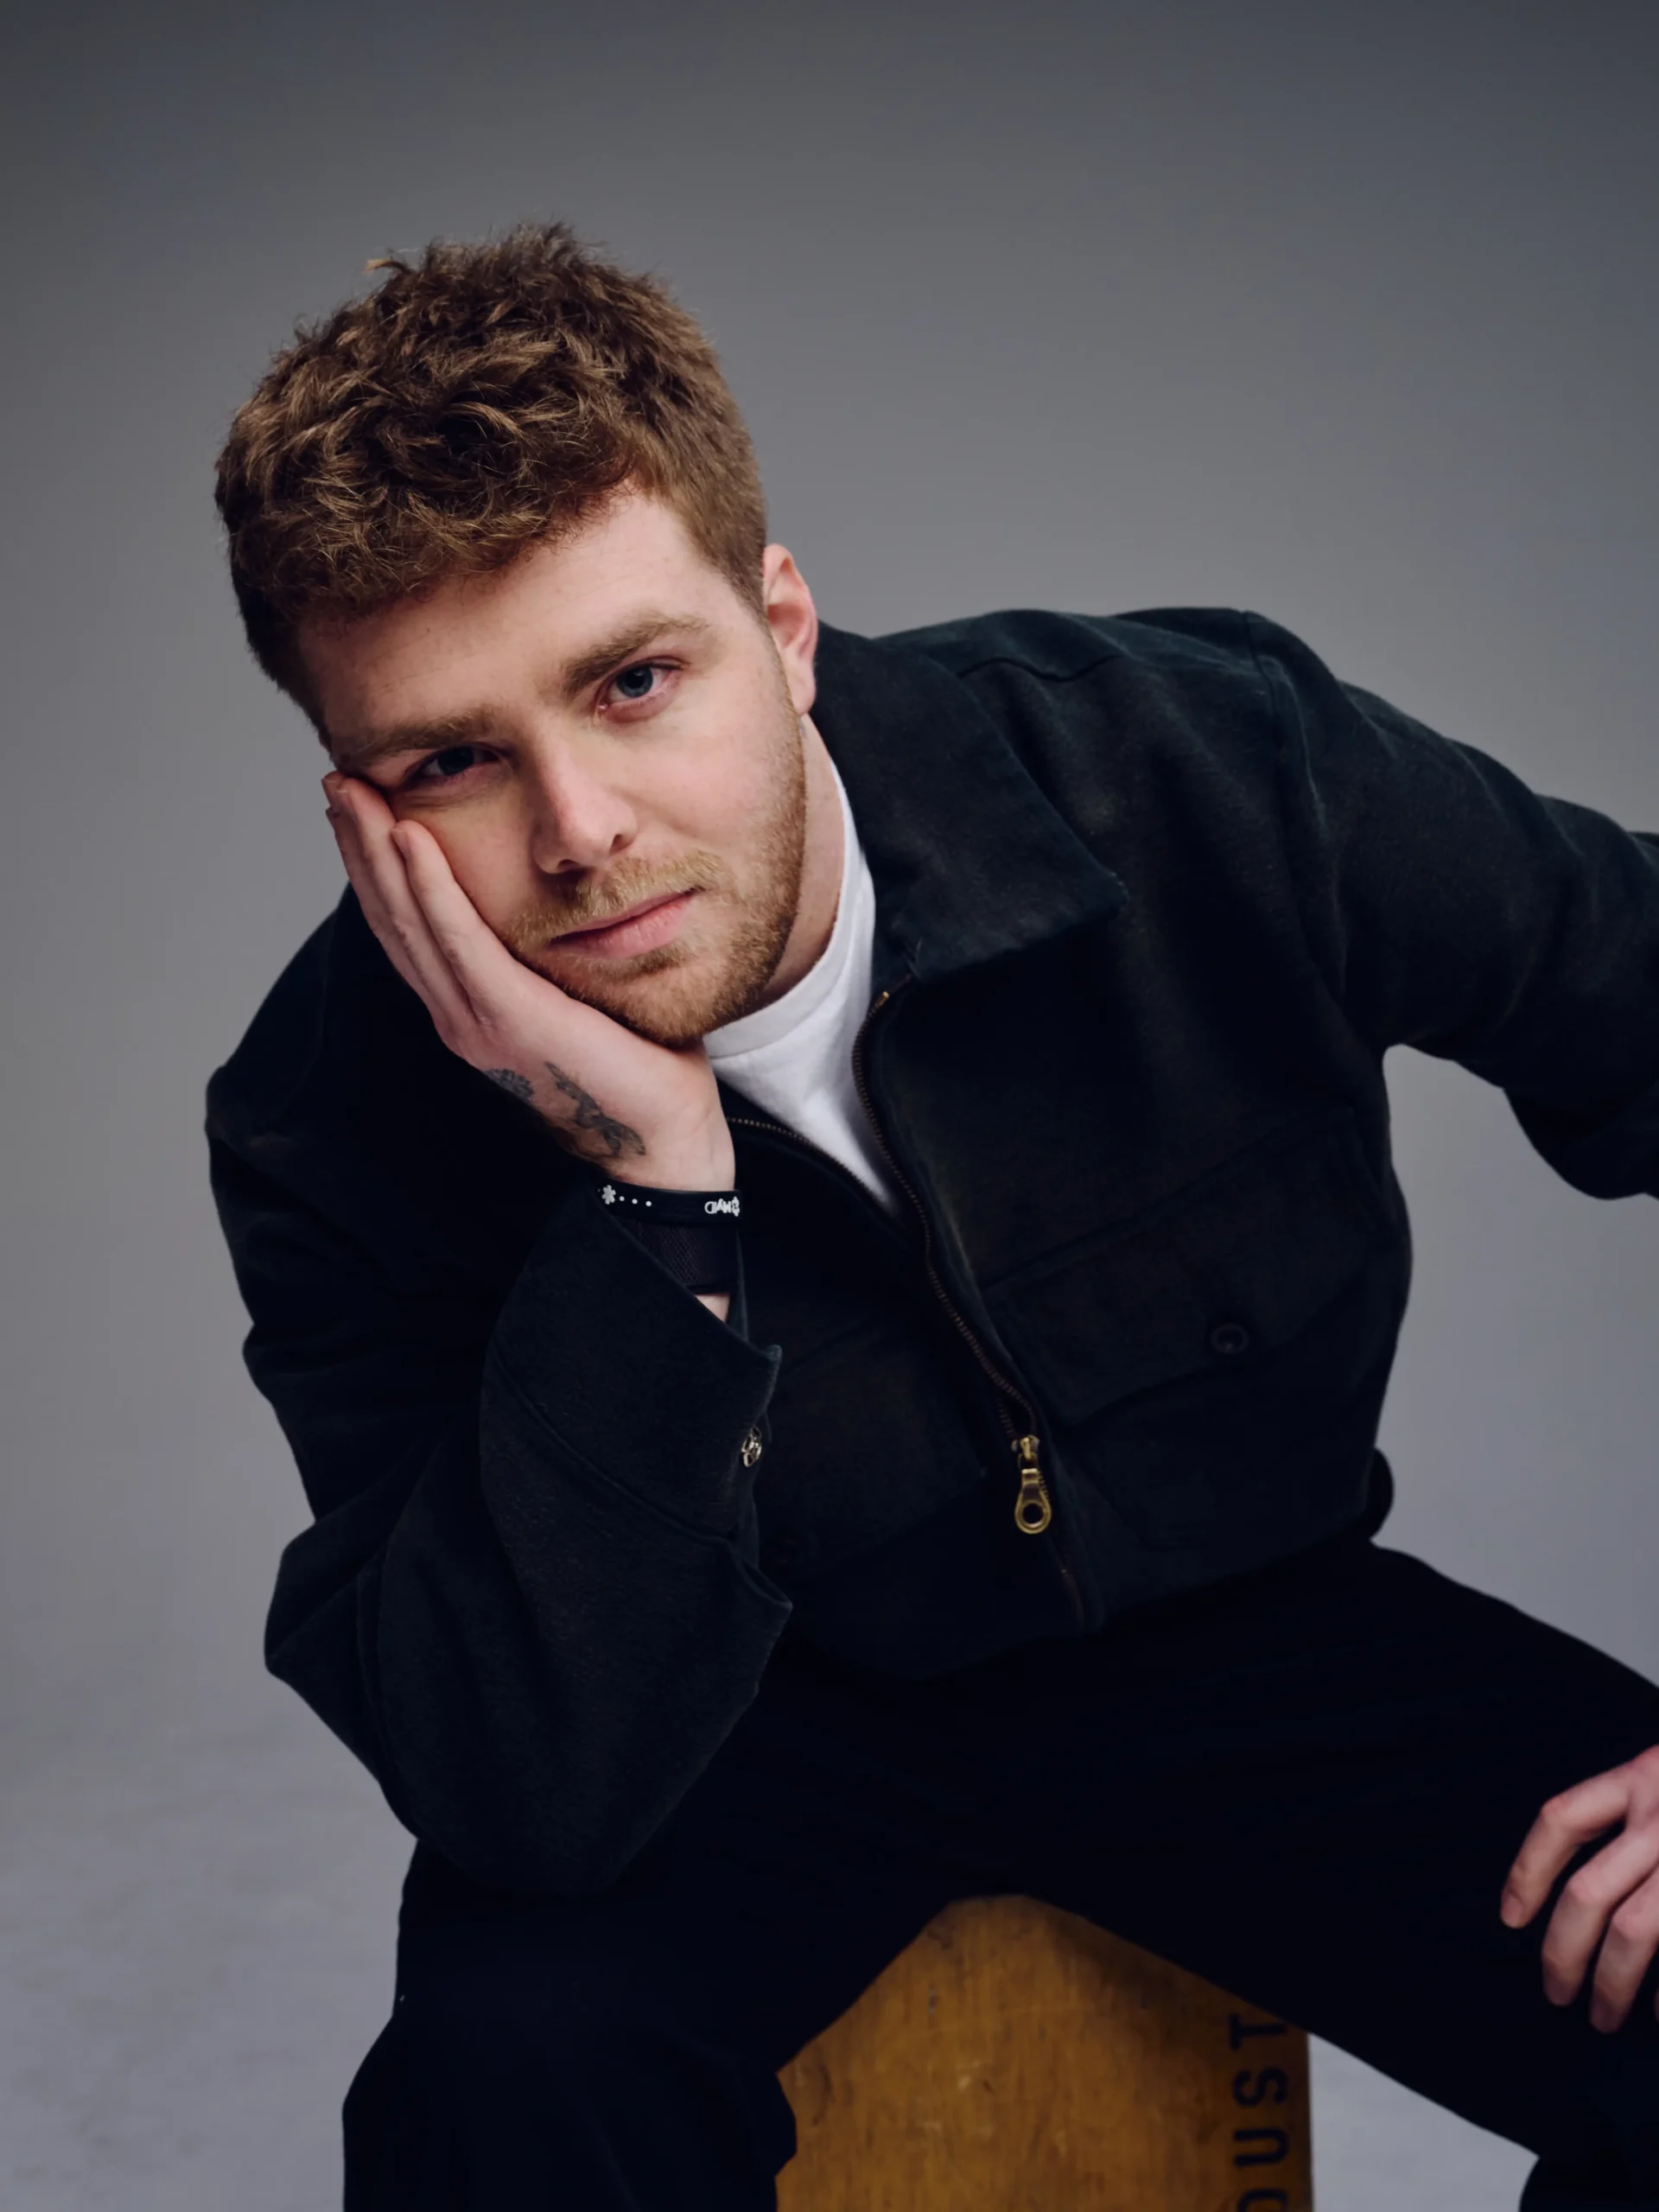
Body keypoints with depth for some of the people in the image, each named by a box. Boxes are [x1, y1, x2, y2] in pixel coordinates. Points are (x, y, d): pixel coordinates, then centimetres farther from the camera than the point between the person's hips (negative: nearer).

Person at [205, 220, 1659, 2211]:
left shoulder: (1209, 772, -22)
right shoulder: (337, 1131, -21)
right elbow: (535, 1799, -27)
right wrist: (650, 1186, -38)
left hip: (1231, 1629, 2)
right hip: (763, 1704, -1)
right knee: (511, 2046, -32)